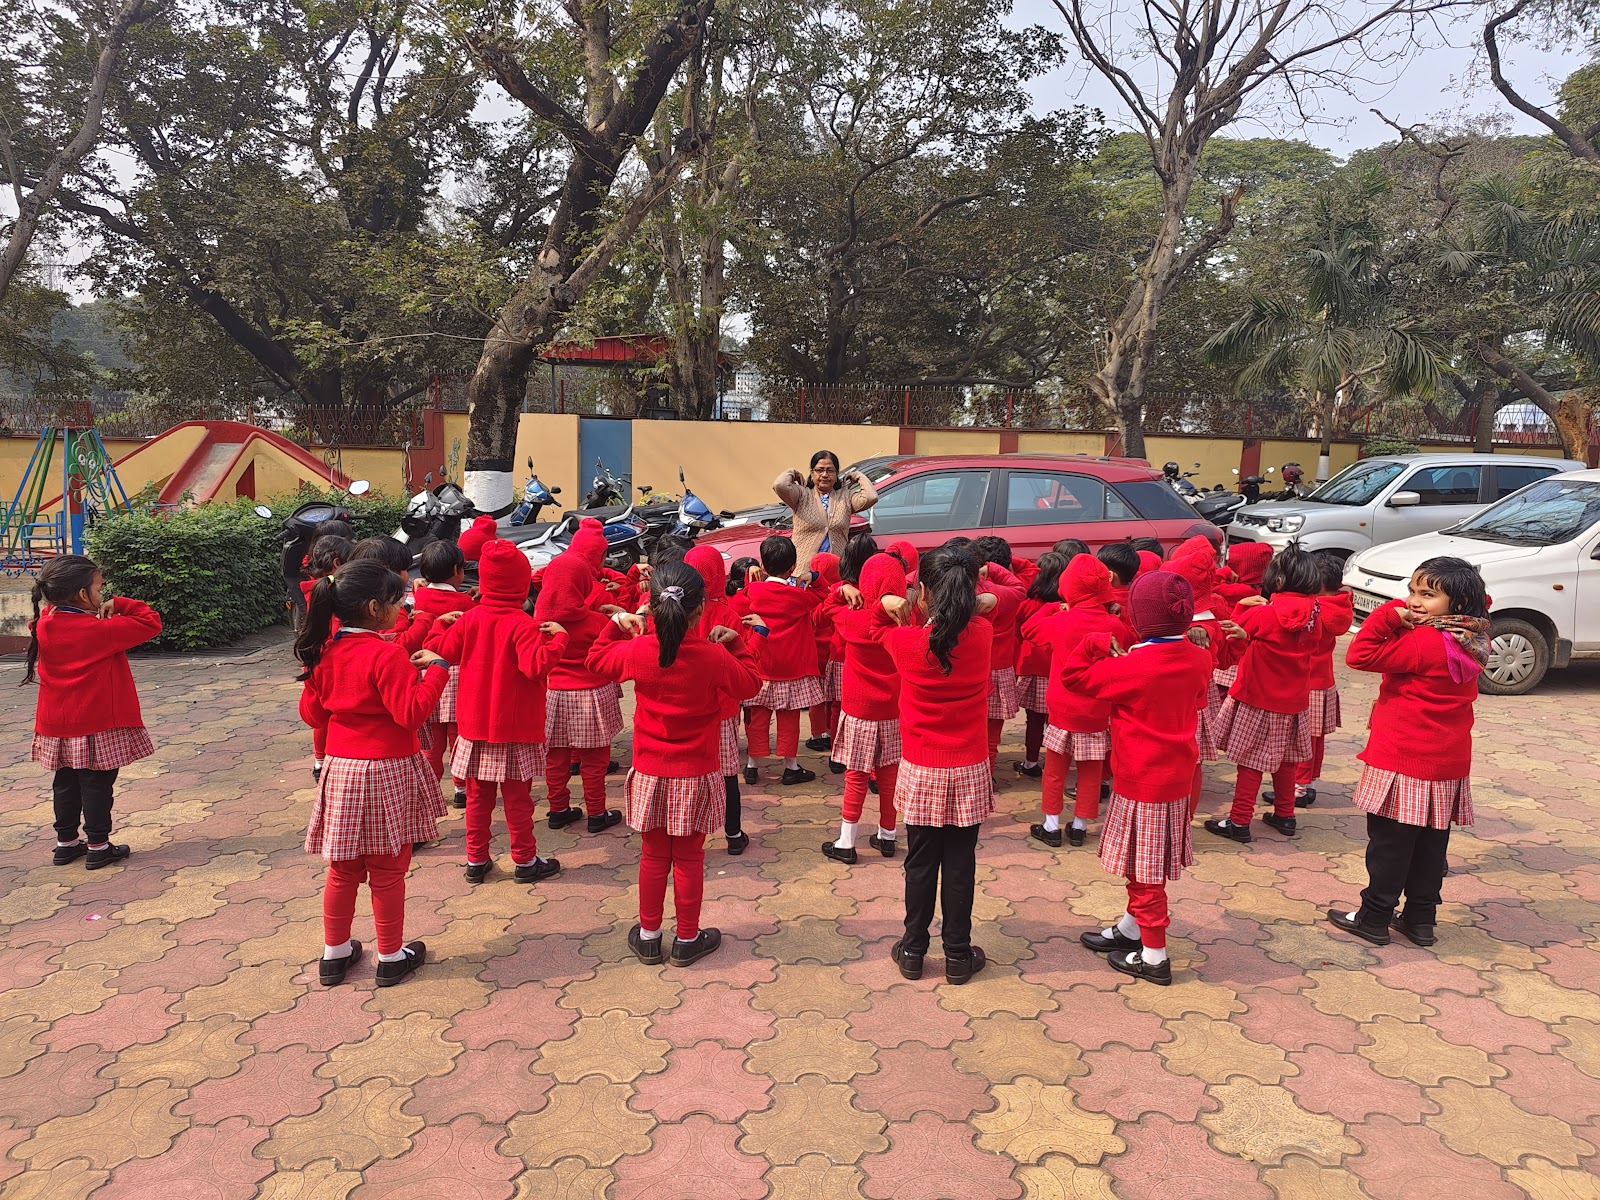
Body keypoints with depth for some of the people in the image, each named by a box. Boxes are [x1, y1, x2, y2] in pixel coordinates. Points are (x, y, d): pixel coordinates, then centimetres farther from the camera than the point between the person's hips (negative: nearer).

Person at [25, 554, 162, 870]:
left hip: (56, 725, 7)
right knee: (97, 784, 3)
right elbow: (151, 622, -18)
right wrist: (121, 604, -8)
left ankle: (66, 843, 27)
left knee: (66, 782, 17)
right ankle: (98, 847, 10)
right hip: (98, 725, -7)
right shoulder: (101, 630, -20)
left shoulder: (44, 624, -1)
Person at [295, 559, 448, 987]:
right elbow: (411, 713, -23)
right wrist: (435, 670, -16)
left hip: (341, 770, 6)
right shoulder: (387, 654, -20)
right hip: (387, 773, -6)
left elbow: (312, 713, 10)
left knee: (342, 869, 18)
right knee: (387, 871, 7)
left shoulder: (324, 651, 2)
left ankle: (335, 953, 30)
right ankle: (391, 958, 20)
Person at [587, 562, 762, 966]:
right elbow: (750, 683, 2)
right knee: (689, 858, 11)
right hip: (695, 777, -2)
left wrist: (616, 625, 16)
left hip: (649, 773, 2)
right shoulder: (715, 657, -17)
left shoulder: (637, 650, -11)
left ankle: (648, 936, 28)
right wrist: (735, 643, 7)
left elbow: (596, 659, 9)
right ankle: (687, 940, 24)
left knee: (653, 855, 15)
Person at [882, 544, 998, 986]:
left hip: (920, 772, -1)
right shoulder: (982, 635, -10)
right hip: (969, 771, 1)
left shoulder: (905, 640, -15)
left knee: (920, 863, 13)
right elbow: (983, 606, 15)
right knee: (960, 864, 11)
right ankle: (958, 955, 23)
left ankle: (913, 950, 26)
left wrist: (893, 607, -3)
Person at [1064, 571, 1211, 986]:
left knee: (1145, 870, 6)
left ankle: (1154, 957, 18)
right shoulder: (1198, 660, -4)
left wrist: (1100, 644, -6)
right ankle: (1131, 929, 38)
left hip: (1141, 781, -7)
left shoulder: (1132, 667, -23)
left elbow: (1073, 674, -15)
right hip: (1176, 776, 7)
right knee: (1145, 863, 22)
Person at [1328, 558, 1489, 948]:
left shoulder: (1423, 643, -21)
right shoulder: (1473, 645, 3)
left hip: (1403, 763, -7)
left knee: (1389, 844, 3)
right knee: (1431, 846, 15)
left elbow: (1360, 655, -23)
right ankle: (1421, 919, 25)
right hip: (1448, 765, 8)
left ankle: (1374, 918, 13)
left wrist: (1389, 615, -20)